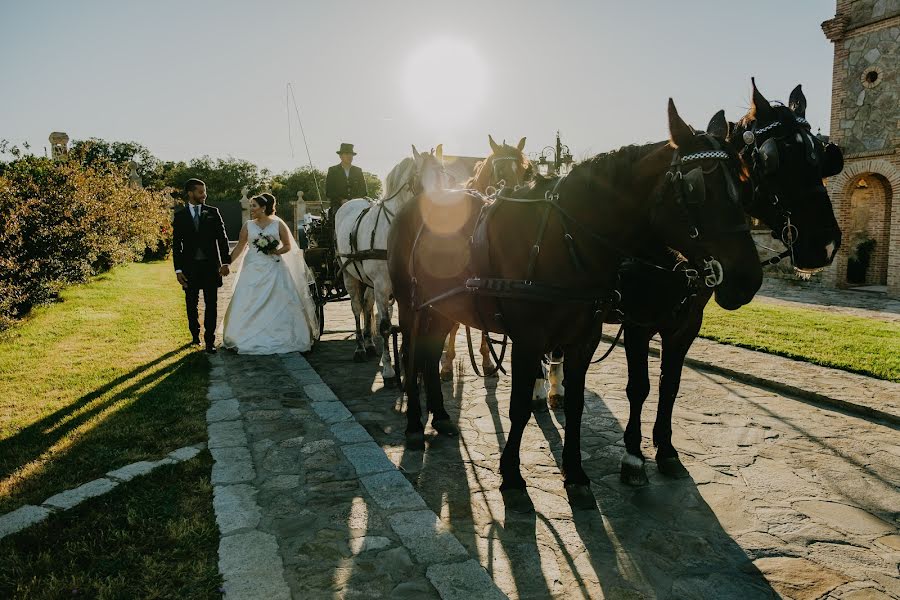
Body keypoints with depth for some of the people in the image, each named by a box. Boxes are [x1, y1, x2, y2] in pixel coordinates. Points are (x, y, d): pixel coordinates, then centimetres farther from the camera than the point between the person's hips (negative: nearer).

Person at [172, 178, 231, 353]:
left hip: (211, 265, 0)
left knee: (210, 305, -1)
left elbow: (222, 237, 2)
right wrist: (178, 269, -2)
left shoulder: (213, 212, 5)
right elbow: (176, 244, 4)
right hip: (190, 267, 1)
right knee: (191, 304, 11)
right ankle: (195, 335, 28)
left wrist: (225, 262, -6)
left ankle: (209, 341, 4)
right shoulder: (180, 216, 4)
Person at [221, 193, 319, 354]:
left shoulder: (278, 224, 2)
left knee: (277, 304, 0)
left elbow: (288, 246, 6)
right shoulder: (248, 226, 6)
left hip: (274, 270, -1)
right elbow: (239, 248, 7)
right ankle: (249, 339, 9)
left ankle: (280, 338, 12)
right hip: (253, 270, 1)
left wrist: (276, 251, -12)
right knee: (249, 306, -1)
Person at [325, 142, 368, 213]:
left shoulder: (358, 171, 18)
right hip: (338, 207, -2)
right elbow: (328, 192, 2)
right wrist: (341, 200, -13)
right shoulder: (332, 171, 10)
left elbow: (364, 191, 16)